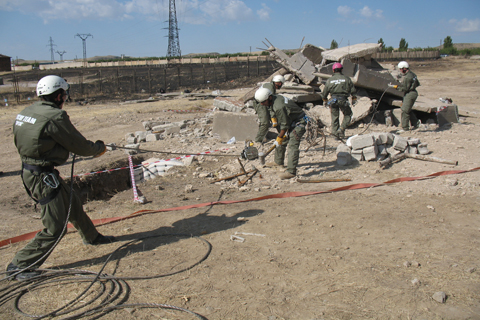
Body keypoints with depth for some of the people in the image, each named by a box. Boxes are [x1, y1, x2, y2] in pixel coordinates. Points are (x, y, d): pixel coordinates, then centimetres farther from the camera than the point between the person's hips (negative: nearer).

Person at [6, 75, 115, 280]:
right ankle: (19, 266, 10)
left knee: (72, 204, 25)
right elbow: (80, 146, -13)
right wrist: (99, 148, 8)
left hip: (29, 170, 10)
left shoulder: (27, 112, 7)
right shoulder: (55, 117, -20)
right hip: (42, 177, -10)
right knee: (55, 227, 0)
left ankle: (92, 237, 45)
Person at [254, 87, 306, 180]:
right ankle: (279, 162, 36)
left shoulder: (279, 107, -32)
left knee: (292, 145, -19)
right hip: (290, 121, 10)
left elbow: (285, 124, -24)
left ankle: (291, 171, -23)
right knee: (281, 142, 17)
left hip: (298, 122, -10)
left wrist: (279, 138, -14)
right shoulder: (274, 98, -2)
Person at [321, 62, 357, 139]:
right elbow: (353, 91, 7)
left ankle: (335, 132, 12)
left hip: (333, 100, 2)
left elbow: (324, 92, 11)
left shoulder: (329, 80, 6)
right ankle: (341, 129, -2)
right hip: (343, 100, -2)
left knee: (334, 117, 12)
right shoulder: (346, 79, 3)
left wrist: (325, 101, 27)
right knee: (347, 115, 14)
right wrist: (354, 100, 20)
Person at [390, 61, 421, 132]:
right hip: (413, 92, 10)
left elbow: (405, 88, -20)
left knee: (405, 110, -7)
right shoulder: (412, 74, 11)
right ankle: (416, 123, 24)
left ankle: (405, 128, -3)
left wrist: (397, 87, -10)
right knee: (408, 110, 19)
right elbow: (417, 84, 18)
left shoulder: (407, 77, -20)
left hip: (410, 94, -10)